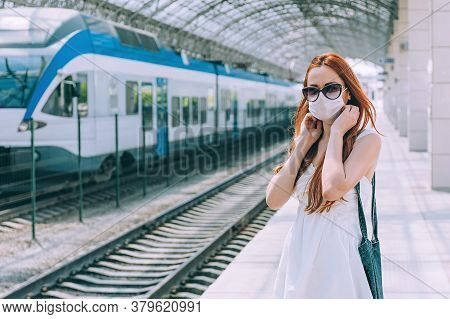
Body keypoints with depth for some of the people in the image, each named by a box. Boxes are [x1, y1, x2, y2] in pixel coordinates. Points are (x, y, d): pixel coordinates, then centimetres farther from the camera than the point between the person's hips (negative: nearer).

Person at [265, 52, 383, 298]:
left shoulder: (367, 139, -9)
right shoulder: (309, 142, 9)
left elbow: (333, 189, -27)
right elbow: (274, 200, -2)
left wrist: (337, 132, -14)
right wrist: (303, 144, -4)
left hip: (339, 256, -6)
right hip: (299, 255, 6)